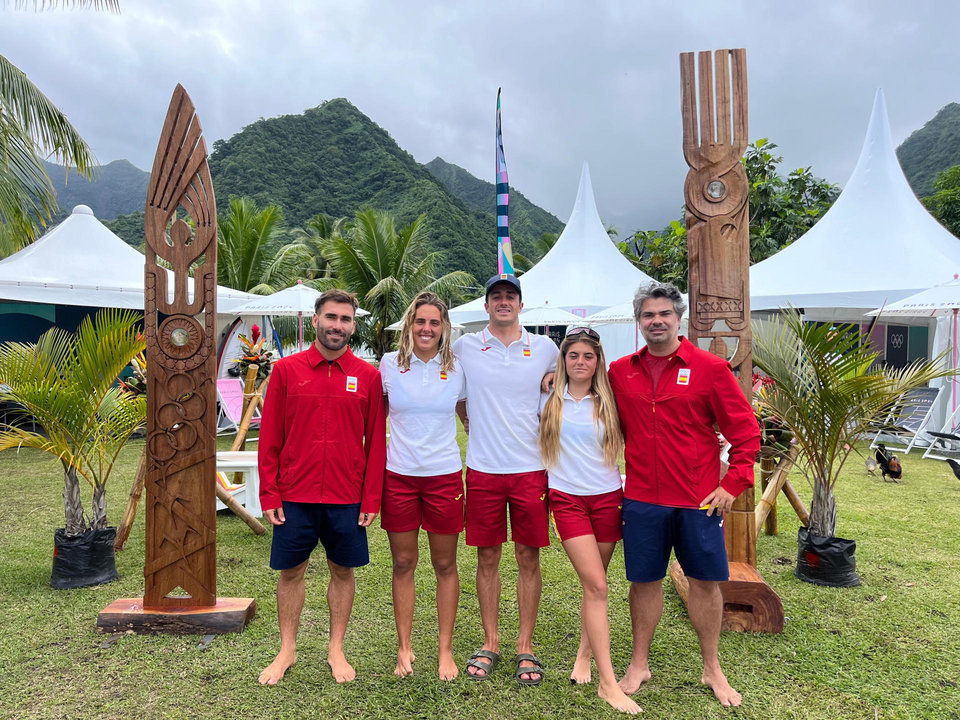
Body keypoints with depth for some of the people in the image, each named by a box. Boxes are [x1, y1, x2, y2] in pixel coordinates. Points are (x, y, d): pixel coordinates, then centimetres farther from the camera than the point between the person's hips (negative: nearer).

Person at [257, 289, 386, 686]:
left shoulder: (368, 376, 0)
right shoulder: (286, 369, -1)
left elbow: (376, 441, 1)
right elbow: (270, 437, 1)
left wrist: (372, 497, -3)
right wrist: (269, 494, -3)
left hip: (347, 498, 0)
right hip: (294, 495, 0)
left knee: (343, 570, 11)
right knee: (290, 570, 12)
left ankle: (336, 649, 30)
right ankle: (287, 650, 32)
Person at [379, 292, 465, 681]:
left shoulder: (457, 369, 0)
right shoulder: (389, 364, 0)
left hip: (444, 475, 0)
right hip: (398, 475, 0)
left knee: (445, 565, 9)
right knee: (403, 565, 10)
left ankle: (446, 650, 25)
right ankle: (404, 648, 27)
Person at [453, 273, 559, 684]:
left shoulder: (546, 349, 3)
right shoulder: (465, 347, 2)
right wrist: (471, 422, 8)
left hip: (531, 468, 0)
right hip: (483, 469, 0)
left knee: (528, 558, 7)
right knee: (487, 557, 9)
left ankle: (525, 647, 22)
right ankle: (490, 643, 25)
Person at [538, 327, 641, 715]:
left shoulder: (608, 402, 3)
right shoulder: (549, 400, 2)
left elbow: (626, 443, 10)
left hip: (607, 497, 2)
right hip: (567, 498, -2)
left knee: (594, 582, 11)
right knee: (596, 586, -8)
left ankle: (584, 652, 33)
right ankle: (609, 682, -3)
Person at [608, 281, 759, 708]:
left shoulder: (709, 368, -5)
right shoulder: (621, 372, 3)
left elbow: (745, 429, -3)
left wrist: (733, 483, -7)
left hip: (699, 499, -1)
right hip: (641, 499, 2)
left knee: (705, 581, 11)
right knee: (644, 581, 11)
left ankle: (712, 669, 31)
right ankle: (639, 665, 29)